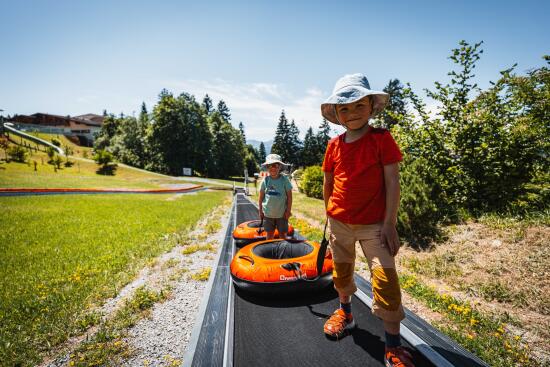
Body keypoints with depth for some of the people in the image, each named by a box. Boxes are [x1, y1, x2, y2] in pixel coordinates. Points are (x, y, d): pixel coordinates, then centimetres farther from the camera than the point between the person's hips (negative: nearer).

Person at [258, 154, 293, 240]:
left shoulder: (284, 179, -8)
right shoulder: (265, 180, -3)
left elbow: (289, 196, -5)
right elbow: (261, 196, 4)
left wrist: (288, 210, -7)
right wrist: (260, 210, 4)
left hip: (282, 213, -2)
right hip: (268, 213, 2)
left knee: (282, 234, 10)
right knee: (269, 234, 14)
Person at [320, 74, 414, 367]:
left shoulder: (382, 138, -8)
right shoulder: (334, 145, 1)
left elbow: (392, 183, -10)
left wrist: (390, 223, -14)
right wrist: (329, 216, 12)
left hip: (374, 224, -3)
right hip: (340, 223, 4)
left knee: (385, 280, -5)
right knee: (341, 271, 18)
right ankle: (345, 312, 45)